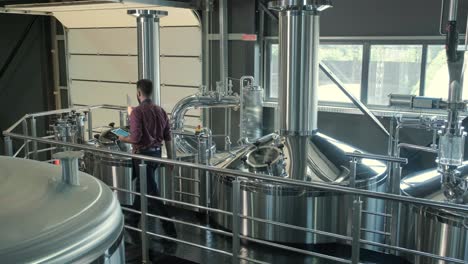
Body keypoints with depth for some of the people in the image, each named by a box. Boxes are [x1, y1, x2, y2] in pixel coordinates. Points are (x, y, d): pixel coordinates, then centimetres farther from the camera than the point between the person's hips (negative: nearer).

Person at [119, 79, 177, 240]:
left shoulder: (137, 112, -15)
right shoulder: (160, 111, 5)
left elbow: (136, 138, -22)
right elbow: (167, 137, 7)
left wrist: (123, 139, -1)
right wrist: (170, 157, 14)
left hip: (143, 154, -7)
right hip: (157, 153, 7)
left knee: (151, 191, -2)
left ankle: (169, 229, -2)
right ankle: (133, 219, 39)